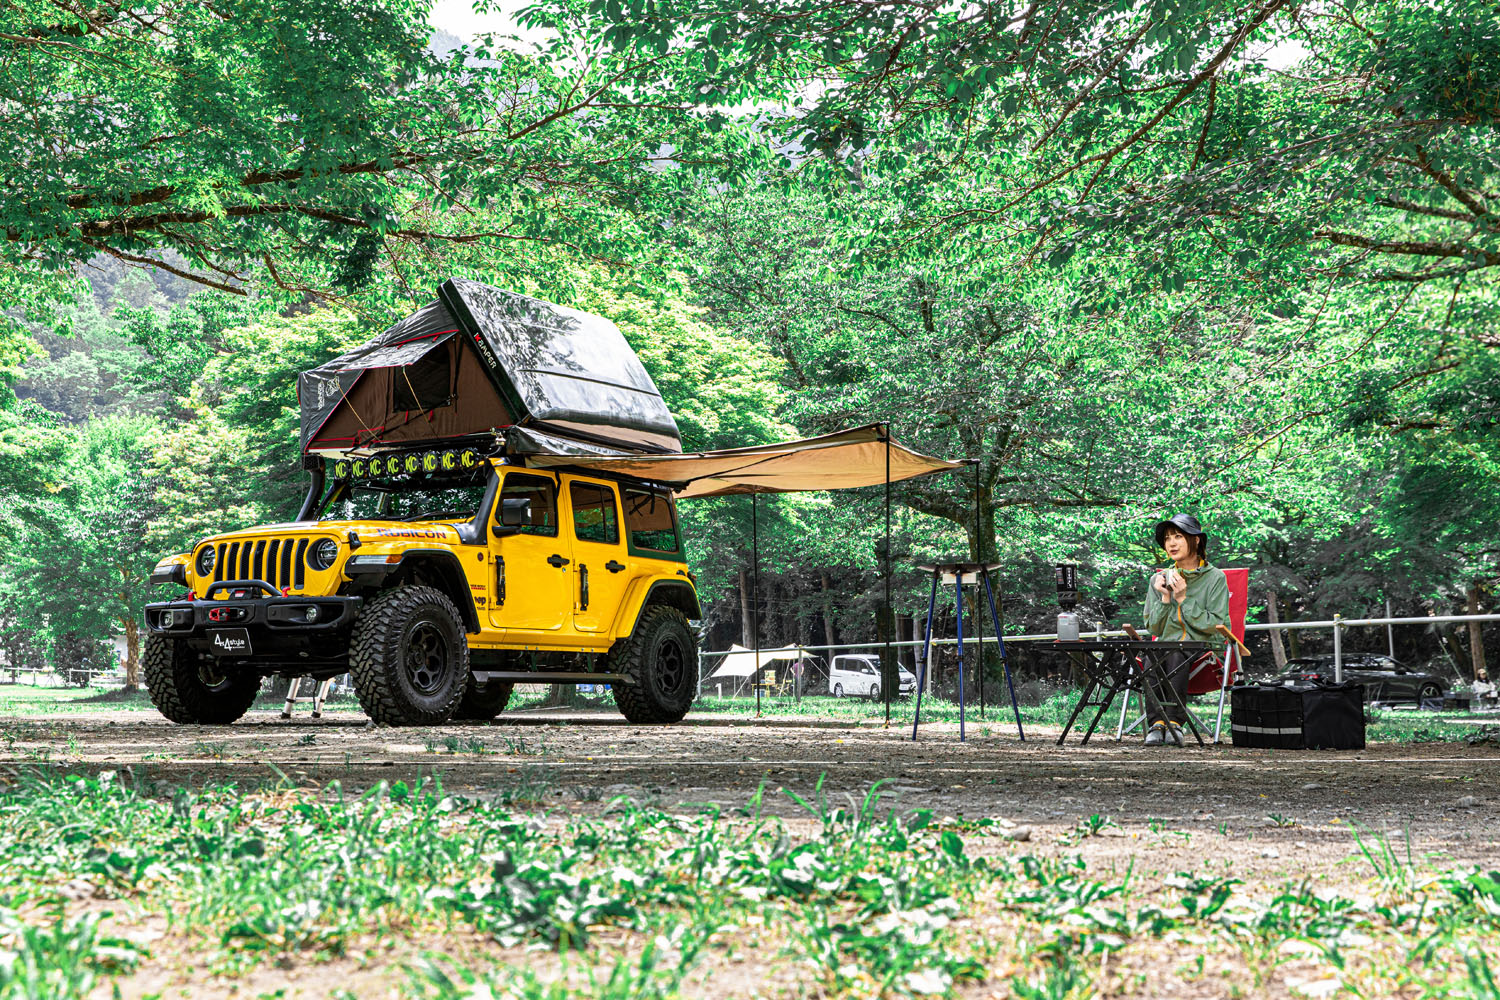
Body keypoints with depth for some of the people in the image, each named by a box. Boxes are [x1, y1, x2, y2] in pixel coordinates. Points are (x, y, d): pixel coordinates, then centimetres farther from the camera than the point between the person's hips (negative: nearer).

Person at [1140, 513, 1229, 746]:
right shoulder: (1159, 579, 11)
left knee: (1175, 655, -36)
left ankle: (1174, 723, -31)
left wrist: (1183, 599, -11)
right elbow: (1154, 629, 8)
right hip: (1168, 646, 3)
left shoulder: (1215, 578, 1)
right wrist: (1165, 598, -6)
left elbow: (1216, 626, -7)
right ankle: (1156, 723, -33)